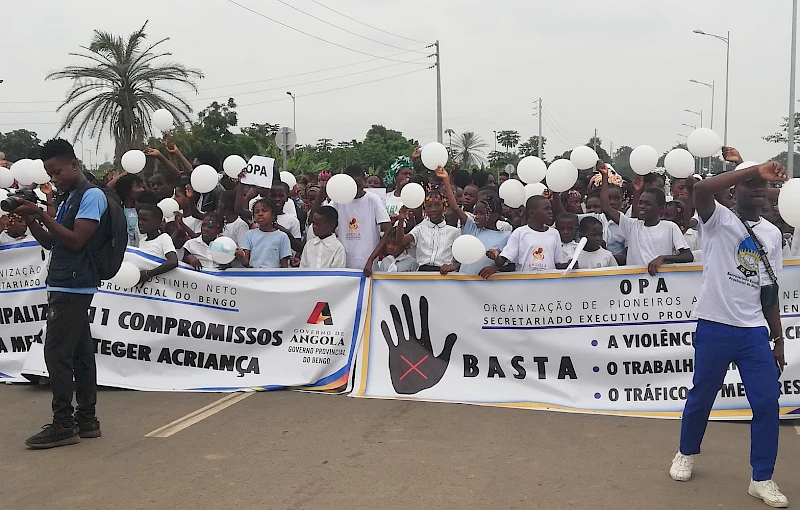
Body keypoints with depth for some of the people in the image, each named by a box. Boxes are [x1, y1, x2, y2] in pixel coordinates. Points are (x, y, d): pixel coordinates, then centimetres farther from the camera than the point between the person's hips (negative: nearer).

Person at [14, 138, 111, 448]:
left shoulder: (92, 196, -10)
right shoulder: (70, 199, 19)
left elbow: (76, 240, -18)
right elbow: (51, 243, 19)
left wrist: (41, 215, -16)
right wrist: (30, 220, 4)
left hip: (73, 287, -9)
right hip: (69, 286, 10)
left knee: (56, 353, -9)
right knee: (80, 352, 10)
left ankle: (63, 425, -4)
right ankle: (86, 419, 16)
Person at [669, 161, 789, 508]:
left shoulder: (772, 234, 11)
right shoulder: (719, 220, -3)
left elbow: (769, 291, 14)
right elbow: (701, 190, -27)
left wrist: (778, 339, 12)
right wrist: (754, 169, -28)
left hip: (754, 331, 4)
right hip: (715, 327, -4)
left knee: (768, 402, 2)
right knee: (701, 396, 10)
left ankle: (762, 479, 16)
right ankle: (686, 454, 34)